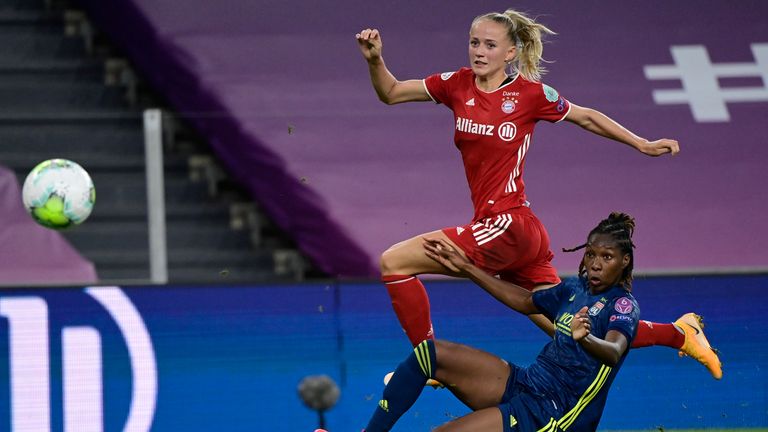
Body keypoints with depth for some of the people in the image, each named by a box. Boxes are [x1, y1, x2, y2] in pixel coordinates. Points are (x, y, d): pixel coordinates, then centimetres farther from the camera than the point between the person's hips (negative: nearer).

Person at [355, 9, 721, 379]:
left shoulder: (529, 93, -6)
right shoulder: (459, 85, 8)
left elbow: (586, 118, 9)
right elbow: (390, 93, 13)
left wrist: (642, 144, 10)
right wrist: (374, 59, -6)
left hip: (510, 225, -6)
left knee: (394, 262, -12)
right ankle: (678, 333, 26)